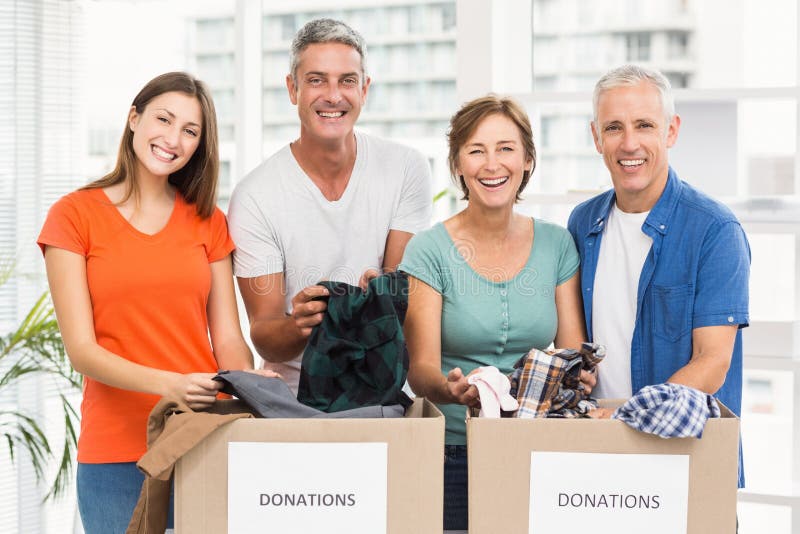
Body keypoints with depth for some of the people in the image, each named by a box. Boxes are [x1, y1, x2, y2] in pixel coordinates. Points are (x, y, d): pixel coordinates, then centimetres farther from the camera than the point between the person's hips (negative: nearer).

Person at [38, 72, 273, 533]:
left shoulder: (207, 221, 11)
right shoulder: (75, 215, 0)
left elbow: (228, 340, 7)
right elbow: (82, 349, -7)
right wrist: (168, 384, -23)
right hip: (115, 451, -2)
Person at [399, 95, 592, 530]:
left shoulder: (556, 245, 5)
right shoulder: (430, 250, -4)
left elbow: (573, 351, 5)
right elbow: (421, 370, -10)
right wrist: (450, 389, -32)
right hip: (453, 453, -2)